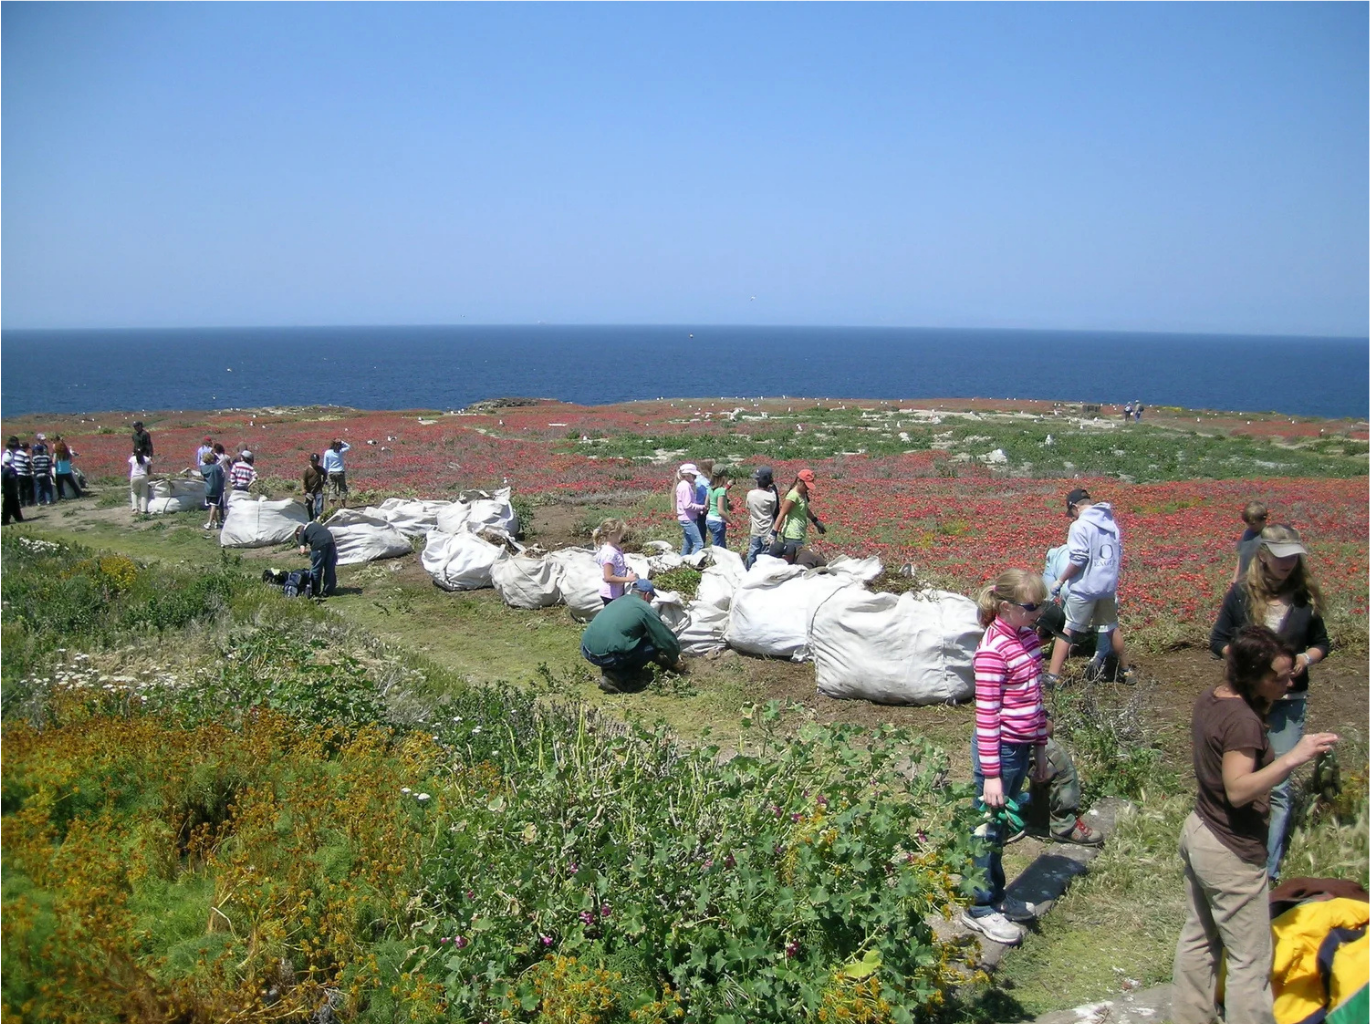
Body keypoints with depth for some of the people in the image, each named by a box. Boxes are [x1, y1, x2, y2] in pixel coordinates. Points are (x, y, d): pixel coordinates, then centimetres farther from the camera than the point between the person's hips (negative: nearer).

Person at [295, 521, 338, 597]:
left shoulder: (302, 533, 16)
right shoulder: (314, 524, 32)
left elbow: (303, 551, 3)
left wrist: (311, 552, 22)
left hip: (319, 545, -5)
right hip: (331, 542, 5)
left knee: (316, 569, 9)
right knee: (330, 569, 12)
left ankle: (315, 593, 16)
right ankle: (328, 592, 18)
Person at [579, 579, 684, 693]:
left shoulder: (618, 601, 22)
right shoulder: (645, 609, -1)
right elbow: (667, 639, 5)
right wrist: (675, 661, 24)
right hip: (607, 657, -8)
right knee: (655, 645, 5)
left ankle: (610, 670, 11)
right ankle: (616, 677, -1)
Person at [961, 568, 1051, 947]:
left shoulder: (1028, 636, 5)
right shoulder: (994, 650, -21)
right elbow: (986, 715, -20)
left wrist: (1040, 747, 18)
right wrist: (991, 774, -19)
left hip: (1022, 747, 8)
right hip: (999, 750, -8)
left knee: (1002, 825, 21)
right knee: (989, 830, 6)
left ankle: (996, 894, 36)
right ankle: (979, 908, 20)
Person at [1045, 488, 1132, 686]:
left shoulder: (1080, 525, -13)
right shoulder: (1111, 523, 9)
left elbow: (1078, 560, -18)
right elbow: (1118, 556, 16)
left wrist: (1060, 581, -8)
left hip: (1085, 588, -6)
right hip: (1108, 586, 6)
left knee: (1068, 630, -1)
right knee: (1111, 628, 21)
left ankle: (1053, 676, -5)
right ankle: (1125, 670, 32)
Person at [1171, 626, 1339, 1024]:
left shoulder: (1209, 699, 1)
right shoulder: (1243, 721, -26)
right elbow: (1238, 789, -34)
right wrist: (1292, 758, -40)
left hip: (1198, 832, 9)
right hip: (1232, 854, -9)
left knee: (1199, 937, 20)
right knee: (1251, 960, 2)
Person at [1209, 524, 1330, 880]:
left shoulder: (1306, 596, -3)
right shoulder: (1241, 594, -6)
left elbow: (1322, 643, 9)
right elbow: (1217, 642, 0)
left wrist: (1306, 658, -12)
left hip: (1289, 703, 0)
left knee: (1278, 787, 2)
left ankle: (1268, 871, 9)